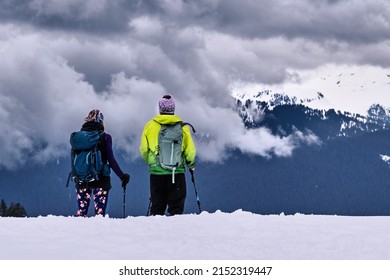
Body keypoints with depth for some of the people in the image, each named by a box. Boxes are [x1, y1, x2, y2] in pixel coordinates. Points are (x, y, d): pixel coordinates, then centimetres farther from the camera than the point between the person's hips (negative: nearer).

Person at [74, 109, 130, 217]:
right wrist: (122, 176, -1)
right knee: (100, 211, 1)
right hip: (100, 180, -3)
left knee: (81, 211, 11)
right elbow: (111, 160, -8)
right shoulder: (105, 137, -7)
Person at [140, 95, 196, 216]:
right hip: (177, 172, -1)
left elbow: (143, 150, 5)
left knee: (157, 207, 9)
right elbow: (190, 150, 0)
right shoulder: (182, 126, -2)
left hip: (156, 171, 1)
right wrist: (191, 164, 19)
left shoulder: (150, 125, 1)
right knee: (176, 207, 3)